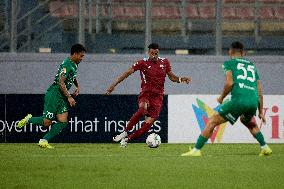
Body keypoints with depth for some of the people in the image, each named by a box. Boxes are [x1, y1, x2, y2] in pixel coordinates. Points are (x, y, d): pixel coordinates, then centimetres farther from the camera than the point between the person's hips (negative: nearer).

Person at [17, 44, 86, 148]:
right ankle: (28, 119, 18)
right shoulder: (67, 65, -19)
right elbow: (61, 83, -24)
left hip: (62, 97, 9)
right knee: (47, 122, -8)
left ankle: (44, 141, 2)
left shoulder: (74, 64, 12)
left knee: (63, 122, -3)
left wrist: (77, 86, 20)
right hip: (54, 95, -9)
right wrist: (69, 97, -21)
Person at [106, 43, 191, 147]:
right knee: (142, 109, -37)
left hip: (157, 96, 3)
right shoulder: (143, 63, -2)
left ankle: (127, 139, 3)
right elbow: (127, 73, -4)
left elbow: (172, 77, 19)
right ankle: (125, 132, -28)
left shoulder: (164, 62, 9)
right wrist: (114, 84, -11)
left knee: (148, 124, -11)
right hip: (146, 93, -3)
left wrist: (181, 79, -2)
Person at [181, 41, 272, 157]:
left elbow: (229, 83, -4)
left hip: (239, 99, -5)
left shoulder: (229, 63, 13)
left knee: (212, 122, 4)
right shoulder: (252, 66, 28)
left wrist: (221, 97, 12)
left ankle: (196, 150, -2)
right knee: (248, 121, 38)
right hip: (254, 102, 5)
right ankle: (264, 147, 32)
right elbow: (259, 92, 25)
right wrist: (261, 112, 30)